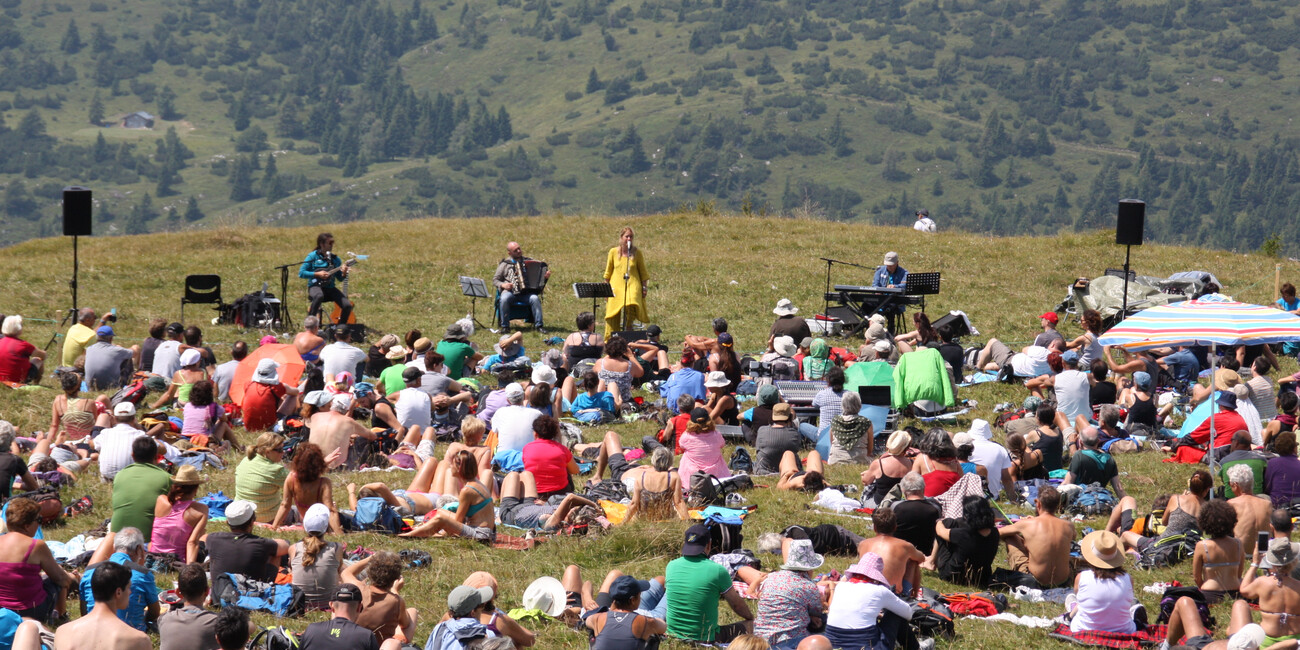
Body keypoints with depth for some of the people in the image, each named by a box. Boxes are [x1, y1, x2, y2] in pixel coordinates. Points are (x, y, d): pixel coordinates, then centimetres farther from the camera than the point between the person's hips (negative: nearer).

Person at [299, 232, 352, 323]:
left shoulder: (335, 259, 11)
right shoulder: (313, 256, -2)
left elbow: (340, 278, 12)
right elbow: (301, 273, -7)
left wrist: (343, 273, -11)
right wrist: (317, 274, -17)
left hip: (330, 288, 5)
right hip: (315, 286, -5)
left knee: (347, 305, -15)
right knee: (319, 296, -41)